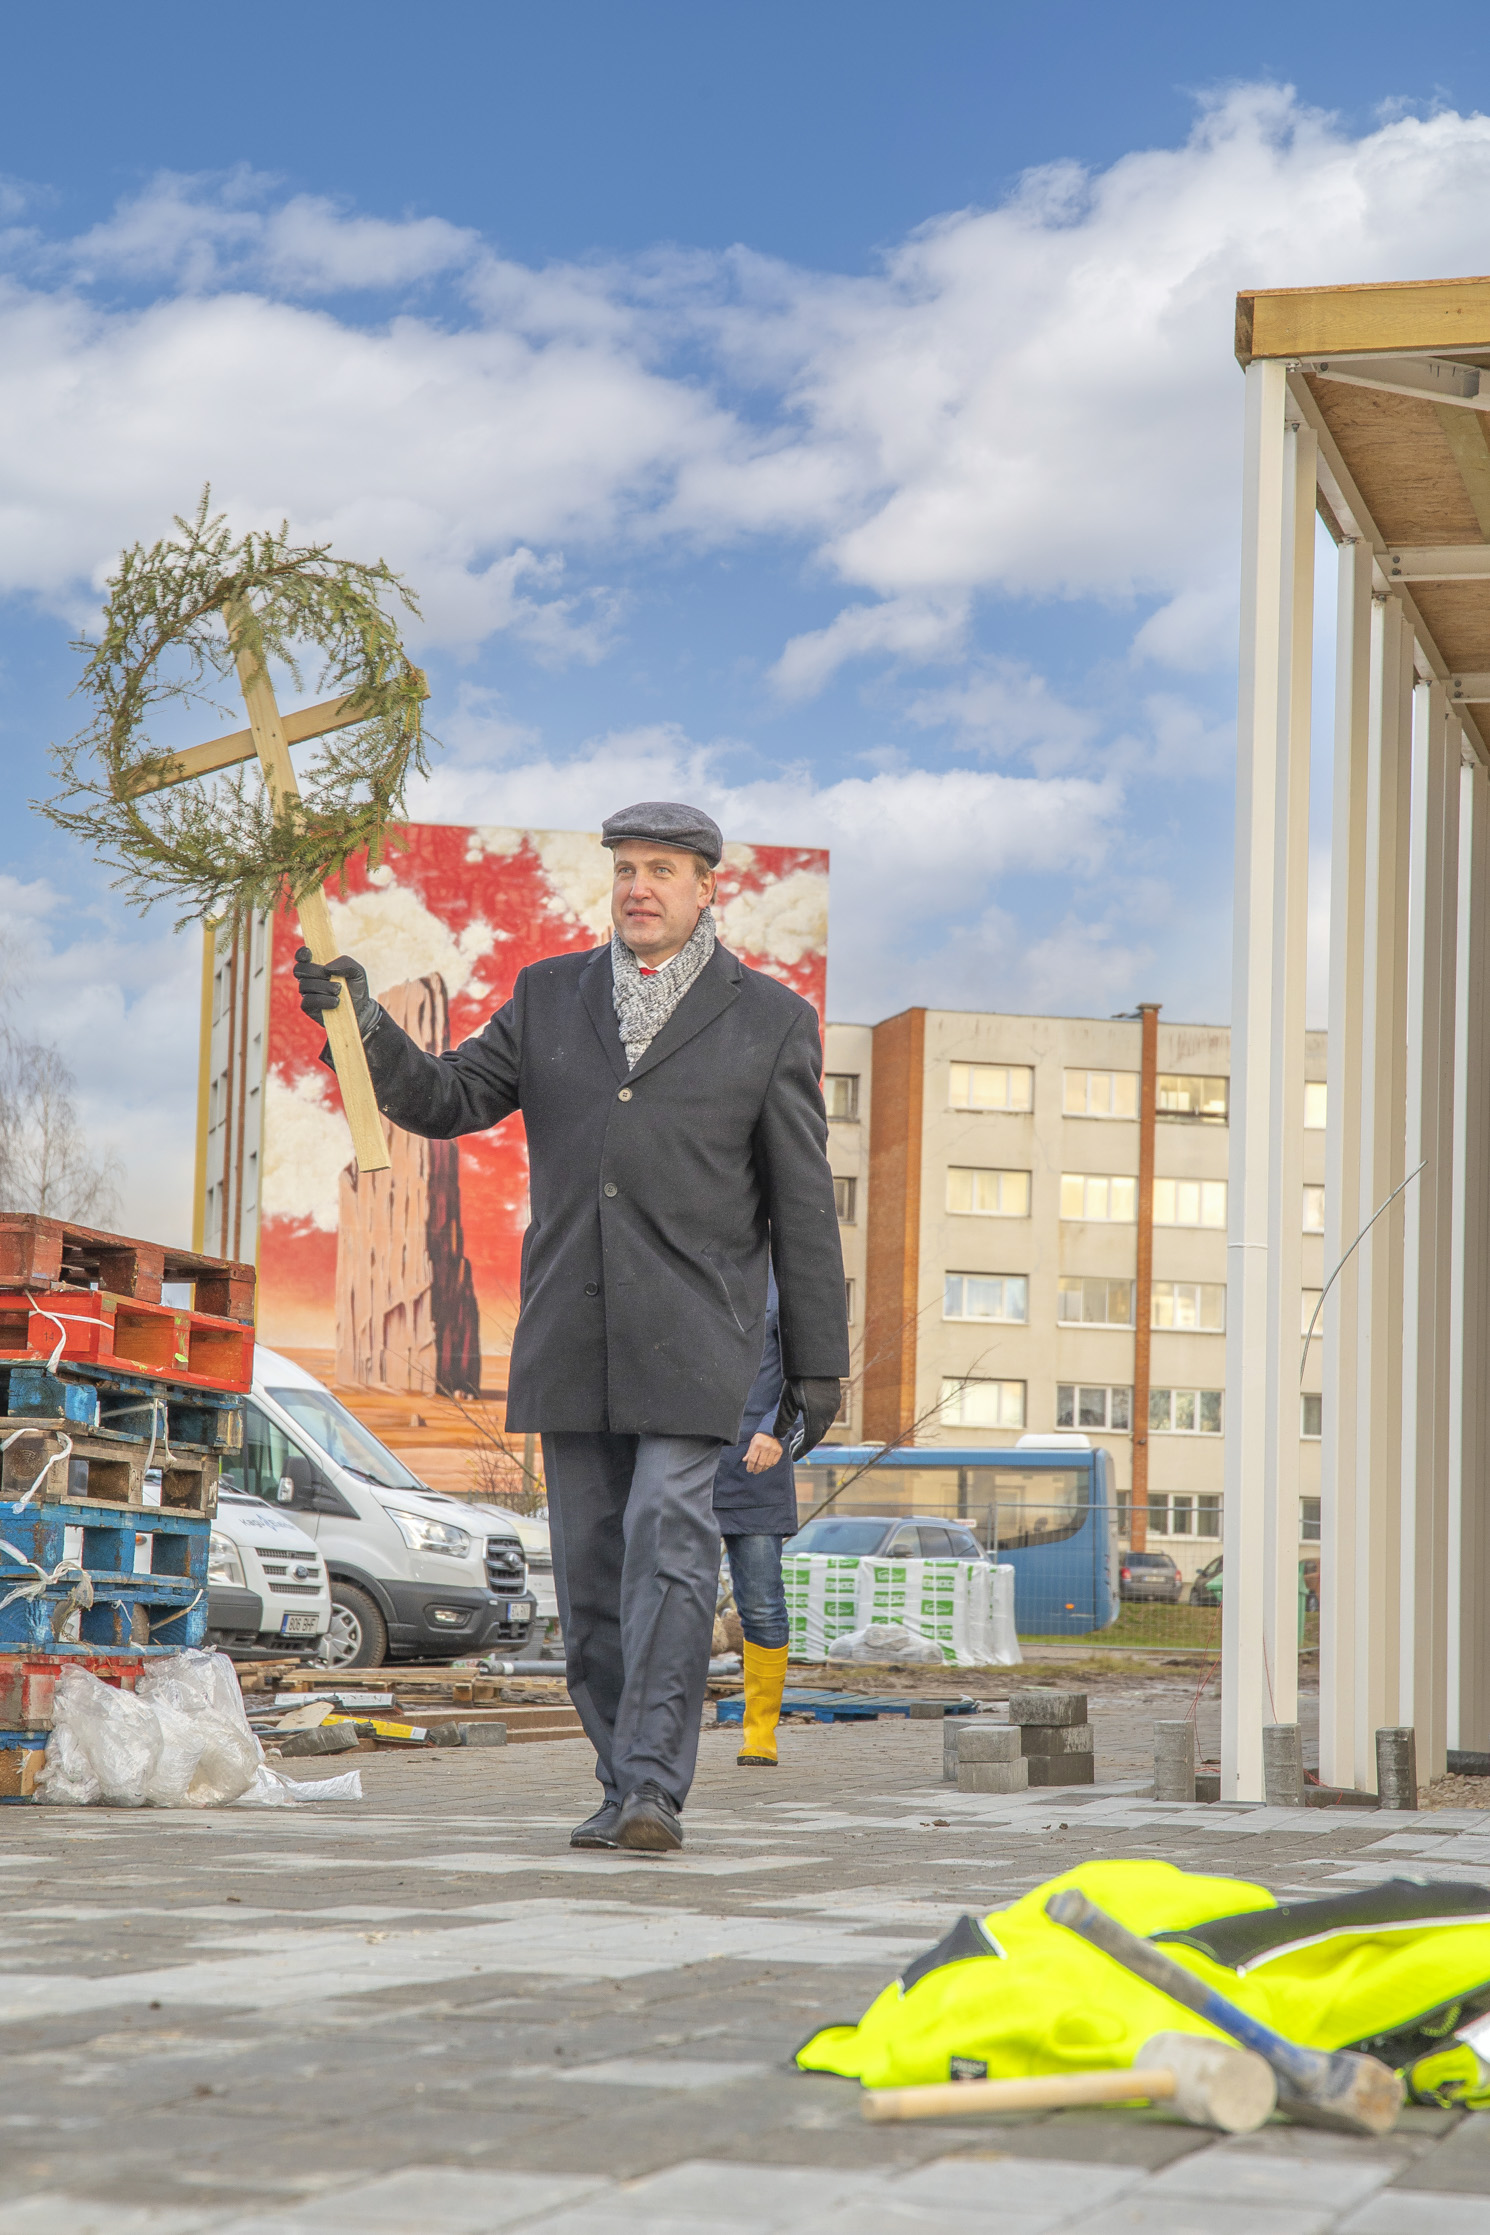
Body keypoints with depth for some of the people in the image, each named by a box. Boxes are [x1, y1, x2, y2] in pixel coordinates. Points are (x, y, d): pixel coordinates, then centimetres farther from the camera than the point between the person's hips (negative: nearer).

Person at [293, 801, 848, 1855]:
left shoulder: (770, 1018, 2)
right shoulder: (552, 995, 12)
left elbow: (802, 1203, 2)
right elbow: (447, 1100, 7)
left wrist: (819, 1360, 0)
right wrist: (363, 1022, -11)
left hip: (693, 1334, -3)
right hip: (572, 1338, 4)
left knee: (667, 1548, -14)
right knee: (592, 1566, 5)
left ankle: (655, 1789, -14)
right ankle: (626, 1788, 14)